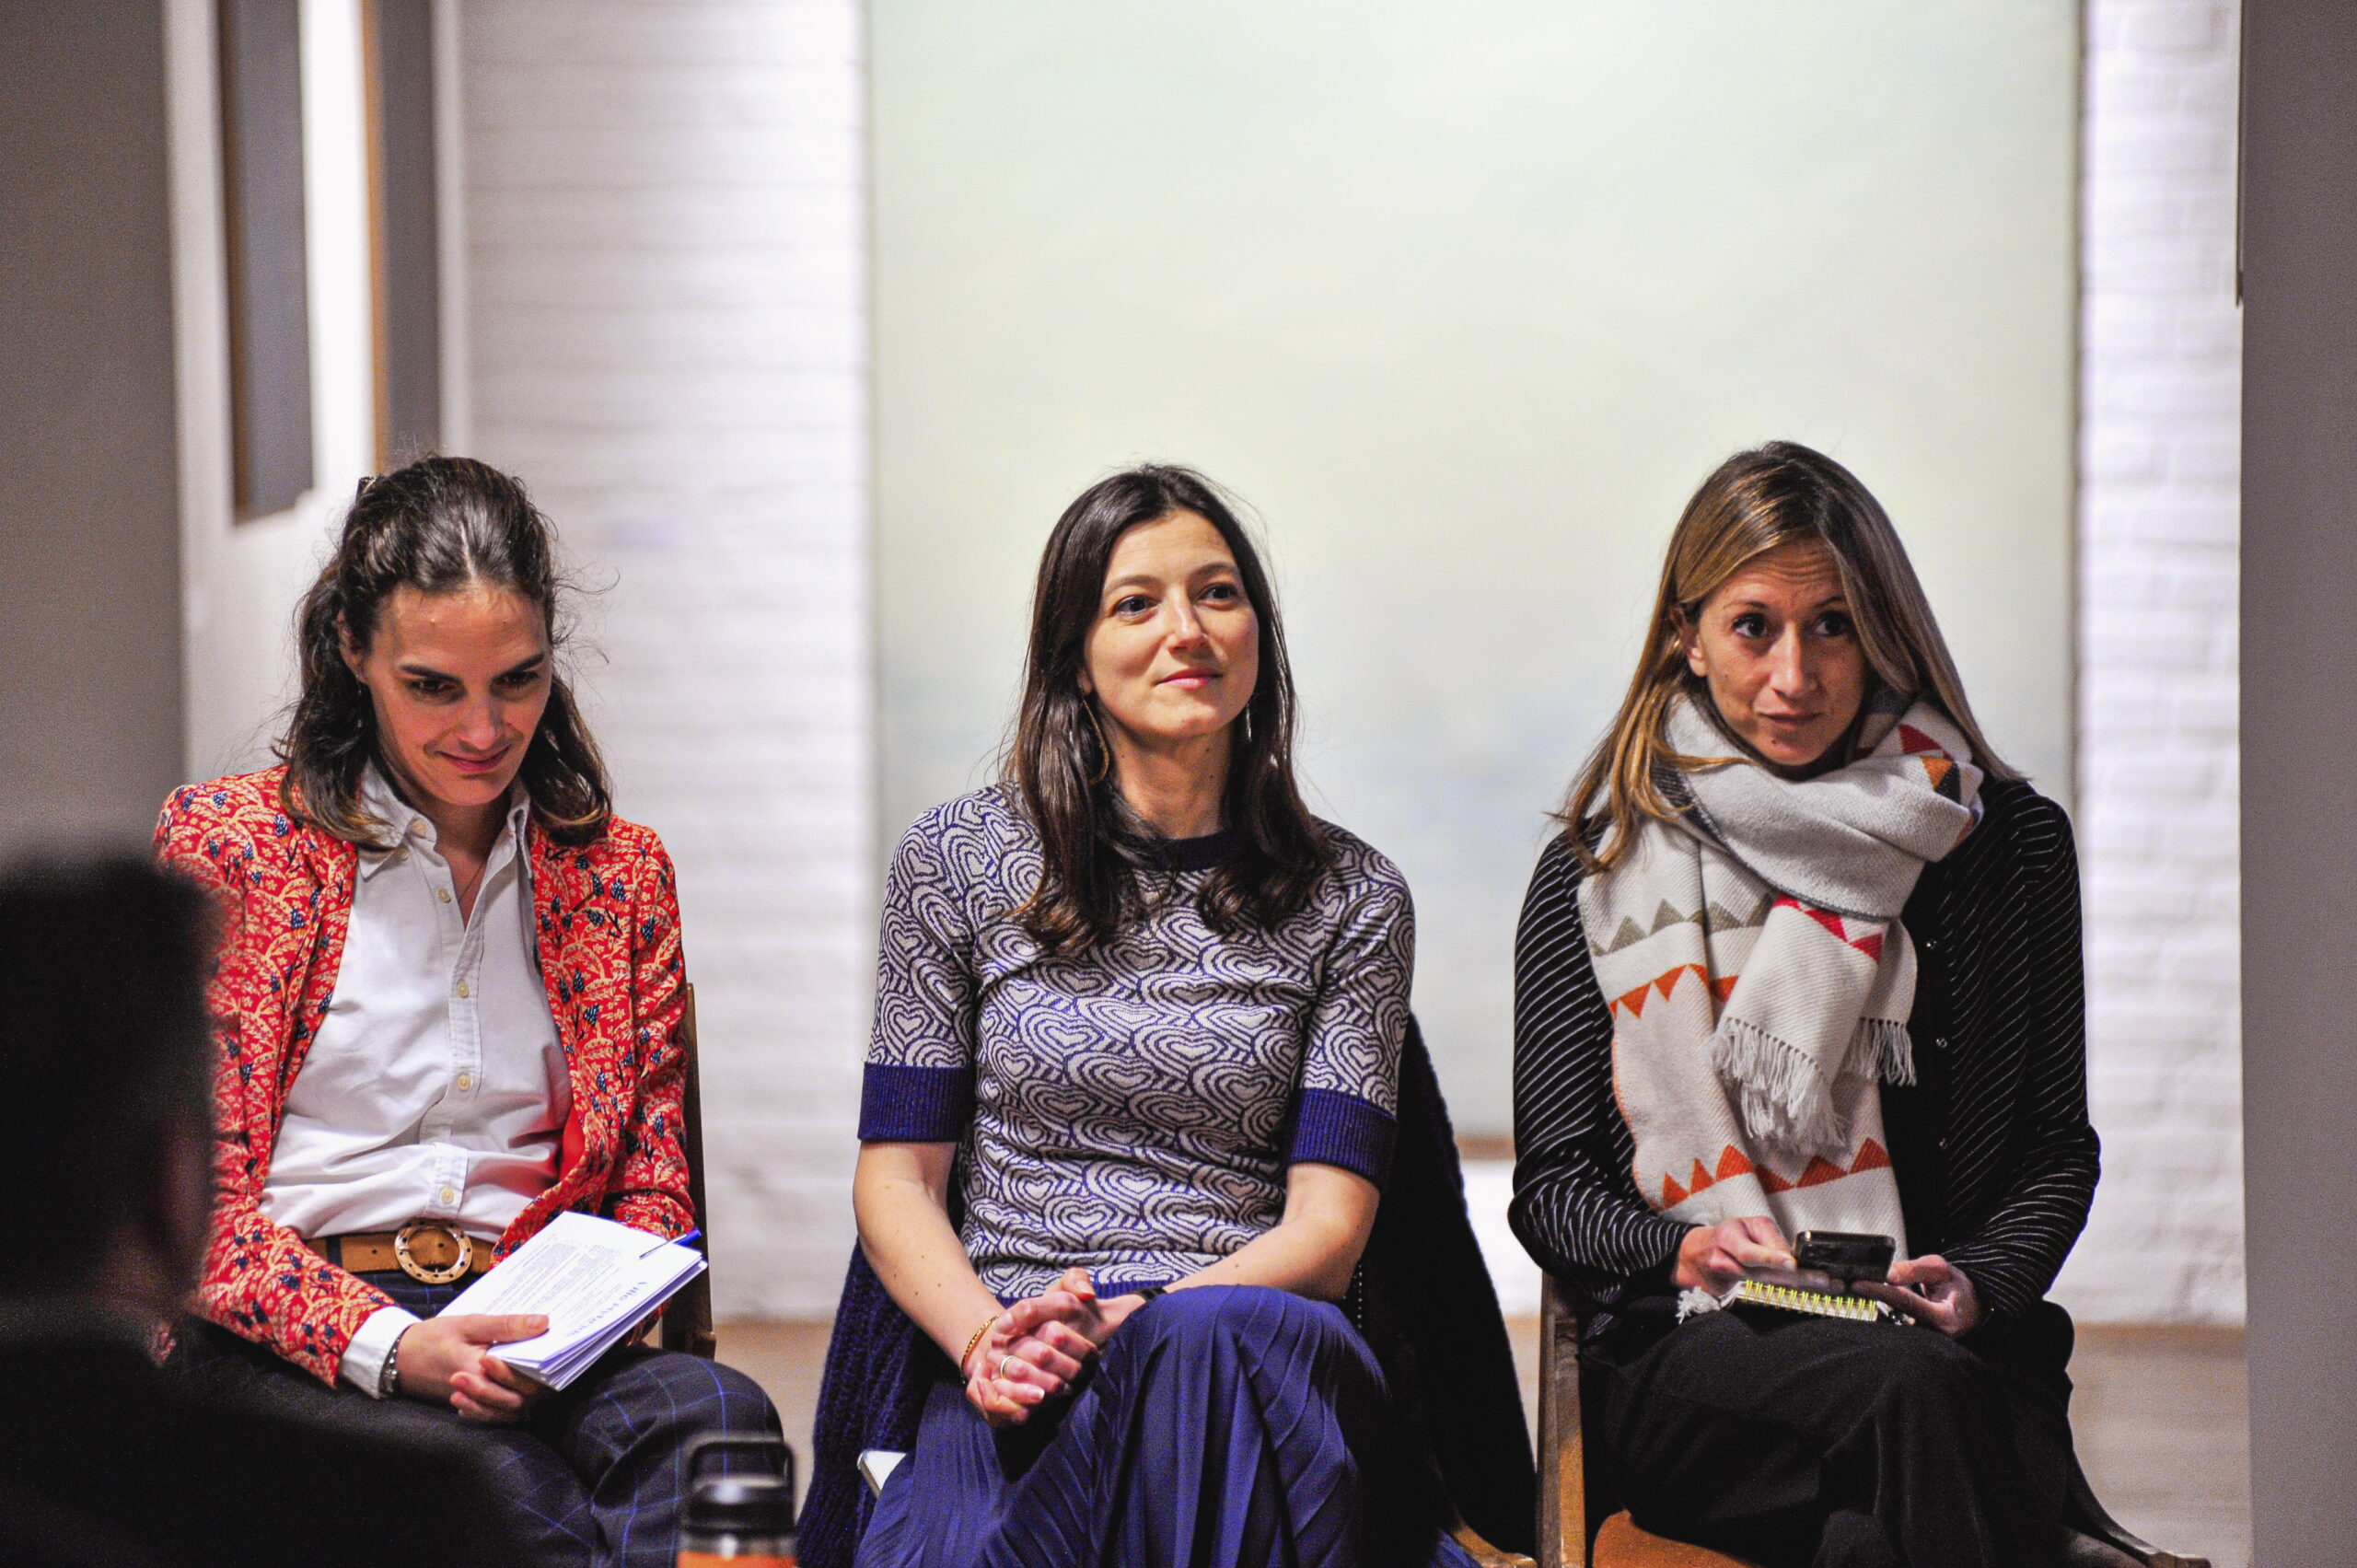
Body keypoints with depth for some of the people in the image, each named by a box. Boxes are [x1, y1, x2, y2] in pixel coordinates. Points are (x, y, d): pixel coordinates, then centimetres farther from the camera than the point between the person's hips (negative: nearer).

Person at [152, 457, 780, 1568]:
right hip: (284, 1349, -3)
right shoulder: (229, 848, 7)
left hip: (545, 1340, 3)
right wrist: (388, 1347, -17)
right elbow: (196, 1195, 1)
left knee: (715, 1416, -33)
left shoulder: (618, 872, 17)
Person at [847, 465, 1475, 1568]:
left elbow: (1329, 1221, 3)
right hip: (1020, 1389, -1)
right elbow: (897, 1180, 8)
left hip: (1249, 1345, 1)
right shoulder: (957, 860, 9)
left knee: (1212, 1341, -37)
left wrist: (1134, 1323, -15)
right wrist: (991, 1340, -13)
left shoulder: (1352, 901, 9)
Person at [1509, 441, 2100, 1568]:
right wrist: (1683, 1250, -12)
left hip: (1963, 1348, 1)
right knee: (1910, 1388, -35)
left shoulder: (2006, 841, 12)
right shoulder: (1601, 871, 10)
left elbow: (2056, 1149, 14)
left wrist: (1976, 1283, -6)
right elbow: (1551, 1187, 9)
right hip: (1686, 1360, 0)